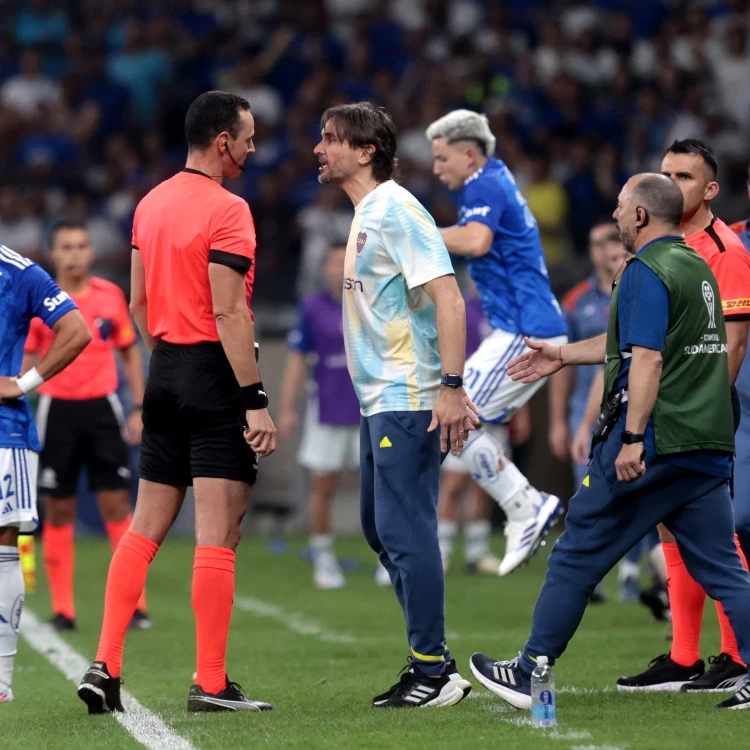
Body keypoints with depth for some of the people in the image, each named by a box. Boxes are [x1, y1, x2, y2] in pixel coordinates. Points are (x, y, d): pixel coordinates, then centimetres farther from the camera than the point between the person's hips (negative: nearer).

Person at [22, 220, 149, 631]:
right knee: (58, 509, 3)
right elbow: (26, 362, 6)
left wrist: (139, 408, 5)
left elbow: (130, 351, 11)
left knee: (116, 502, -2)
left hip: (102, 408, 1)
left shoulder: (111, 296, 3)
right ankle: (62, 608, 9)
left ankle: (133, 603, 3)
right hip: (57, 410, 0)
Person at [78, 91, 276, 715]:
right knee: (217, 536, -5)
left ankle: (105, 667, 6)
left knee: (145, 528, 11)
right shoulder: (226, 210, -13)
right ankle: (211, 685, -4)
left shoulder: (151, 204, 12)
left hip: (165, 373, 8)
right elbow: (229, 313, -18)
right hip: (217, 375, -8)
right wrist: (255, 402, -17)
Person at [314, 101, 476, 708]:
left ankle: (434, 673, -3)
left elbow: (448, 298, -20)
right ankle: (430, 660, 20)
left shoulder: (397, 211, -13)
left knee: (405, 531, -9)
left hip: (408, 401, -10)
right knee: (381, 529, 13)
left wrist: (451, 386, -25)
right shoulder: (365, 216, 16)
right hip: (379, 401, 10)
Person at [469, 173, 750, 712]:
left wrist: (632, 438, -26)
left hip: (652, 445, -8)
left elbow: (647, 359, -21)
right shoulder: (697, 267, 19)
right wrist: (564, 355, 37)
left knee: (579, 555, 3)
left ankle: (530, 674, 10)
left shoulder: (648, 271, -10)